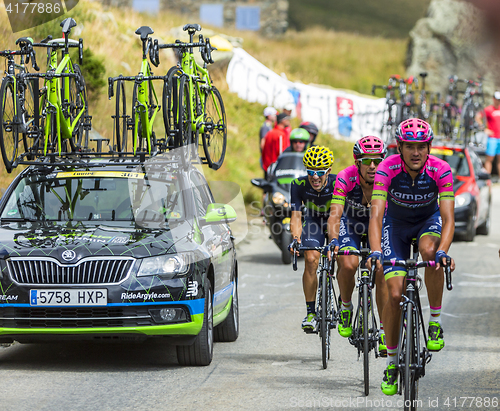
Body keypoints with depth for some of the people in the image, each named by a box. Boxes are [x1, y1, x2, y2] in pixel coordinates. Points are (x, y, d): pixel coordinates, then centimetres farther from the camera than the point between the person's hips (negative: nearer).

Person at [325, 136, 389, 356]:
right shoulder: (346, 178, -32)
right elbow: (335, 215, -39)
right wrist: (334, 241, -56)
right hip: (350, 222, -1)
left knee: (381, 272, -13)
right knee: (348, 264, -27)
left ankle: (384, 331, -1)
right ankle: (345, 308, 2)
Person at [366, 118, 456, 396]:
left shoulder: (440, 170, -29)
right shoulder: (387, 169, -30)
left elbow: (448, 218, -33)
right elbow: (376, 215, -37)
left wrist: (443, 251, -50)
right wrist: (375, 252, -53)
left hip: (429, 220, 0)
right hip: (396, 223, 0)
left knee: (429, 251, -36)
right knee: (395, 294, -10)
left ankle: (435, 321, -17)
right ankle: (391, 361, 7)